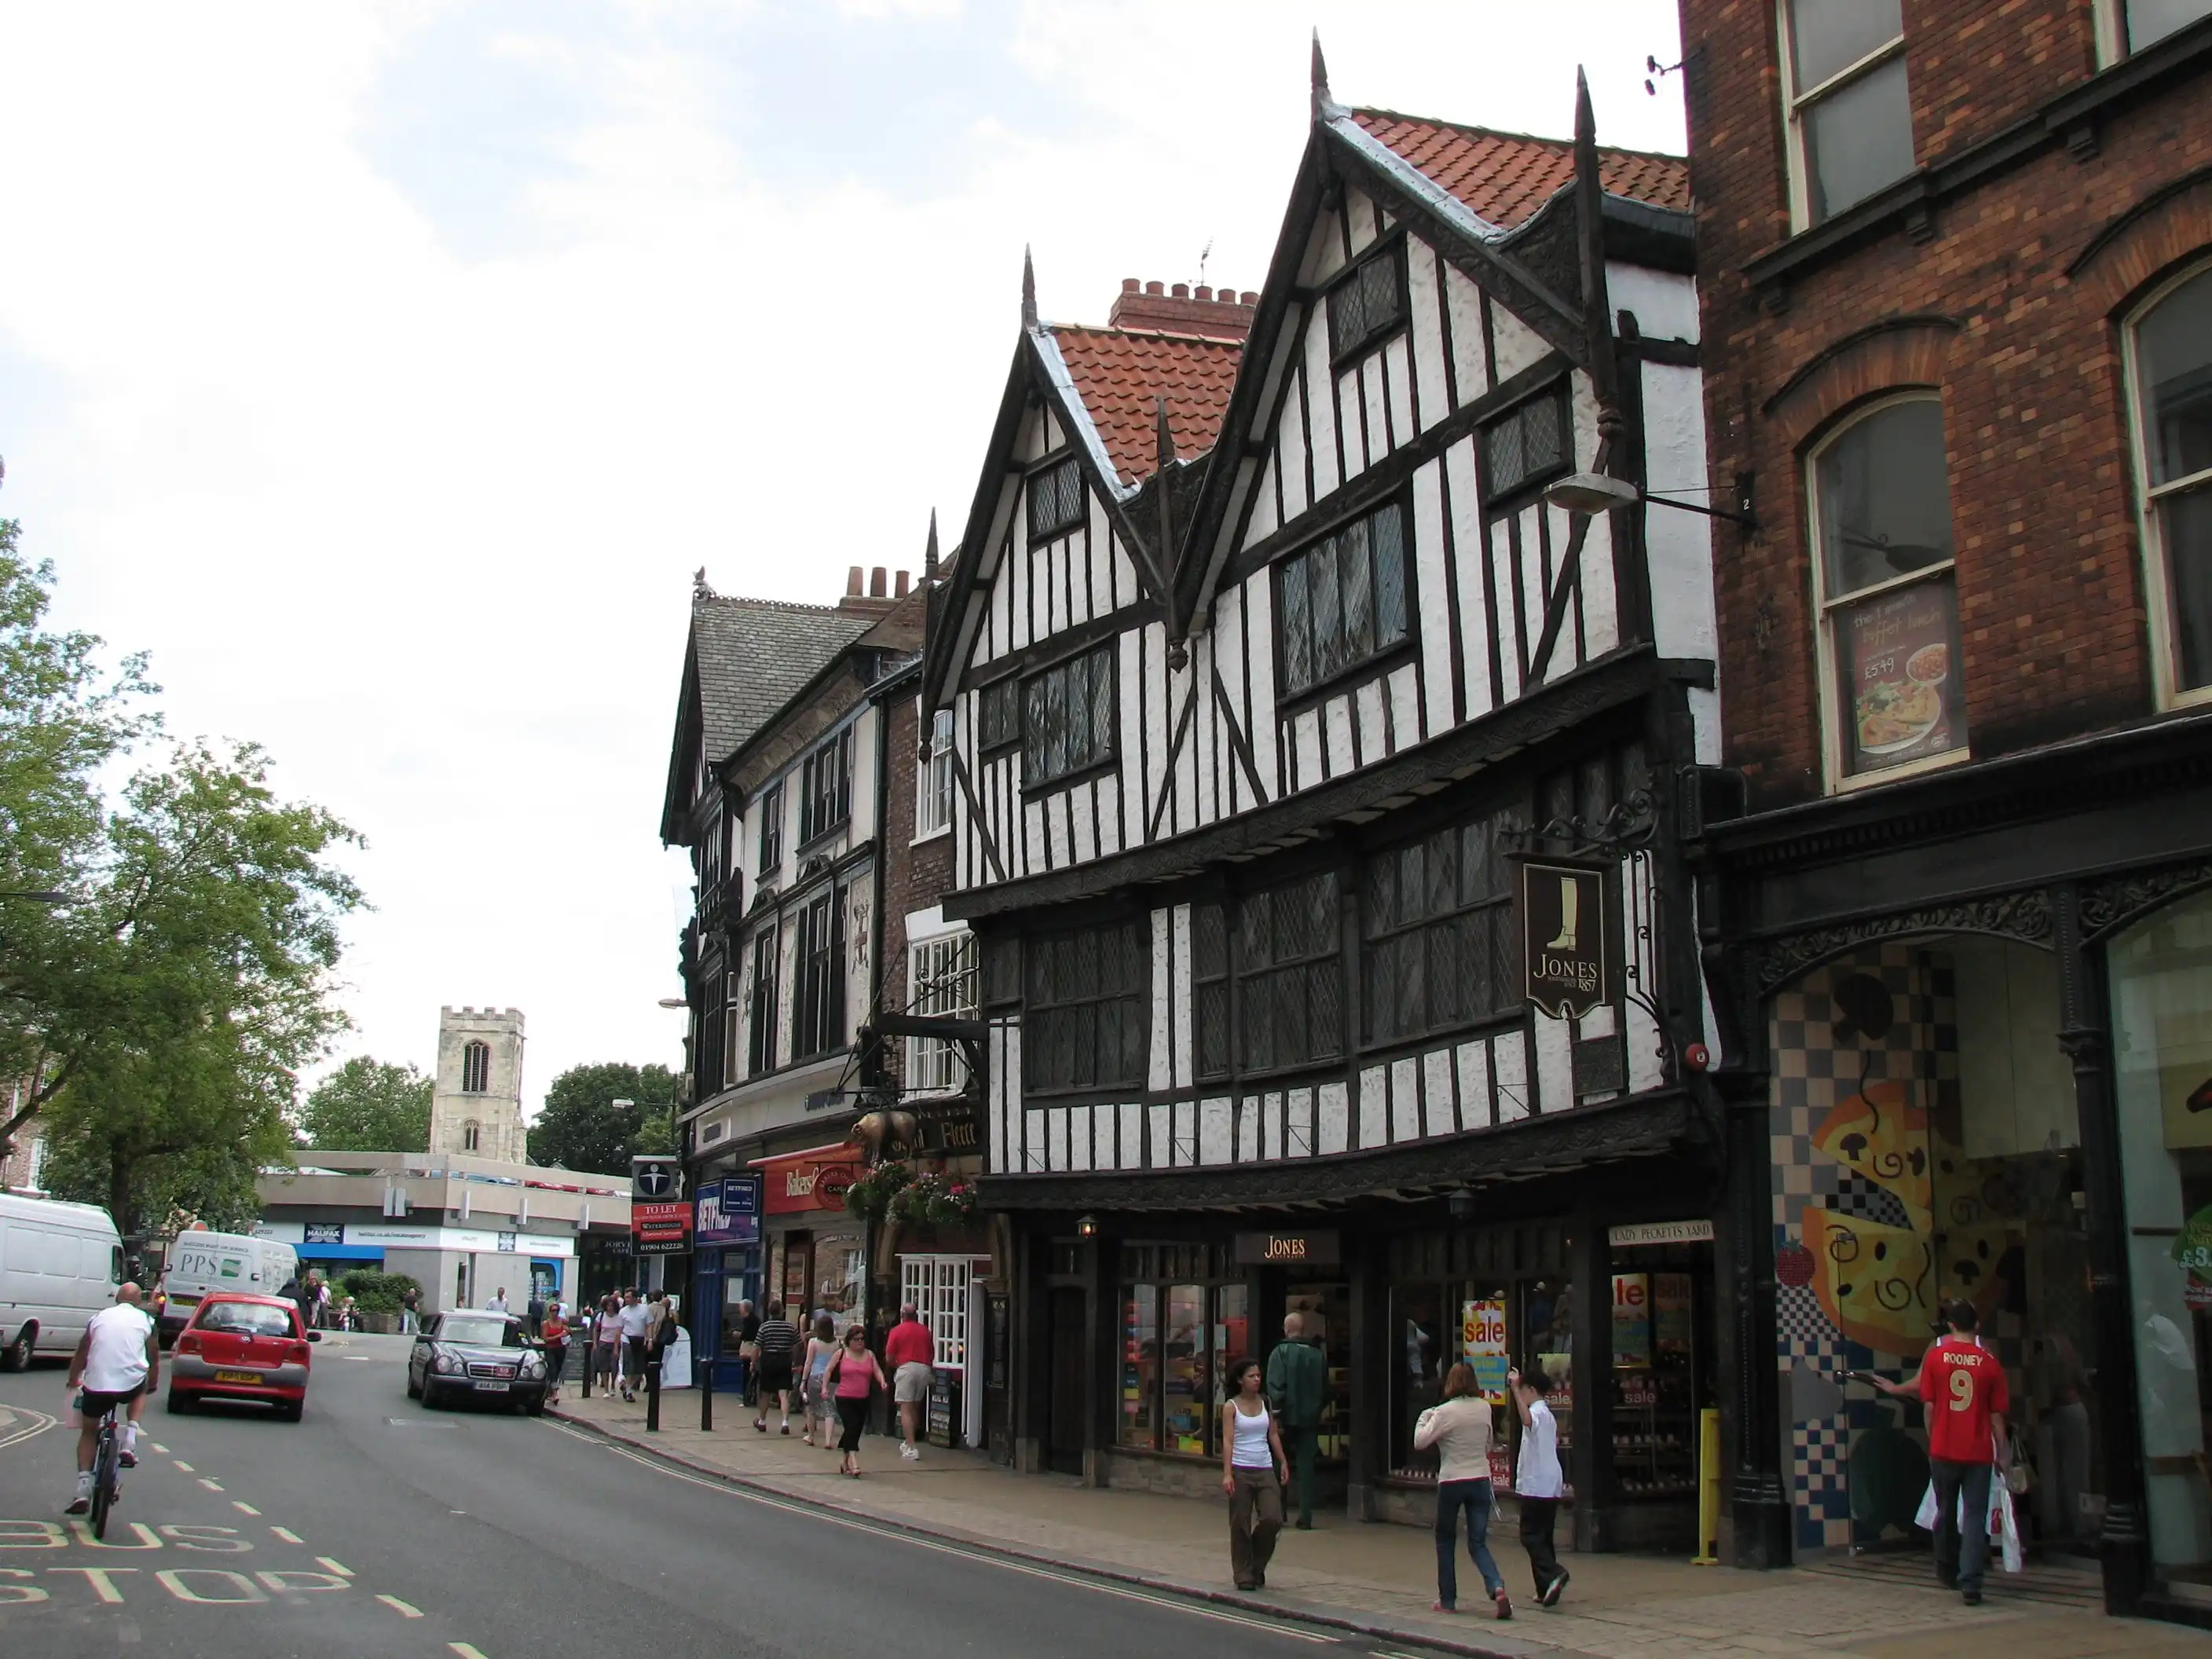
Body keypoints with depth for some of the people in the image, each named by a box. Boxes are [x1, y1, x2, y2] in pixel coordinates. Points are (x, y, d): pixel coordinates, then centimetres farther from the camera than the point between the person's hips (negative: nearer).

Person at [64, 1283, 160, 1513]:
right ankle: (130, 1442, 13)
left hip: (96, 1384, 1)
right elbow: (154, 1359, 21)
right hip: (131, 1385, -1)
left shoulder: (98, 1317, 16)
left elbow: (80, 1356, 24)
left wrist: (73, 1381, 41)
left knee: (88, 1432, 22)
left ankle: (83, 1488, 7)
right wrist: (153, 1385, 39)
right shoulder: (146, 1321, 13)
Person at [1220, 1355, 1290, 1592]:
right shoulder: (1231, 1407, -3)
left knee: (1273, 1519, -6)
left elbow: (1274, 1435, 14)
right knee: (1241, 1525, 1)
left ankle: (1257, 1567, 18)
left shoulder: (1265, 1403, 9)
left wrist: (1283, 1462, 9)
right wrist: (1227, 1473, -16)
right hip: (1241, 1470, -3)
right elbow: (1228, 1440, -9)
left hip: (1265, 1470, 4)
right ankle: (1243, 1575, 12)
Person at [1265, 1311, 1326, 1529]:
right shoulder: (1318, 1355, 4)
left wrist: (1275, 1414, -16)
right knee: (1306, 1467, 6)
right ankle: (1305, 1518, 2)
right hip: (1310, 1419, 3)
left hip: (1288, 1418, -3)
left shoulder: (1281, 1352, -8)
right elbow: (1325, 1387, 11)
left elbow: (1276, 1387, -16)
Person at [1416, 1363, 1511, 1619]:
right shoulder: (1484, 1408, 1)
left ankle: (1447, 1601, 17)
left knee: (1445, 1542, 13)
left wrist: (1423, 1419, 2)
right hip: (1480, 1480, 3)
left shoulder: (1444, 1412, -13)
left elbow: (1419, 1442, -13)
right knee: (1478, 1543, 6)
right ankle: (1497, 1587, -19)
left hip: (1451, 1482, -3)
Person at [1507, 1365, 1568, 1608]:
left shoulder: (1537, 1412, -12)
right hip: (1552, 1485, 9)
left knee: (1530, 1536, -7)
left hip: (1535, 1485, -9)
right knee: (1543, 1537, 11)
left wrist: (1515, 1389, -43)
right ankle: (1546, 1589, 10)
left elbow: (1528, 1421, -37)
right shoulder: (1548, 1414, 19)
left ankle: (1552, 1574, -25)